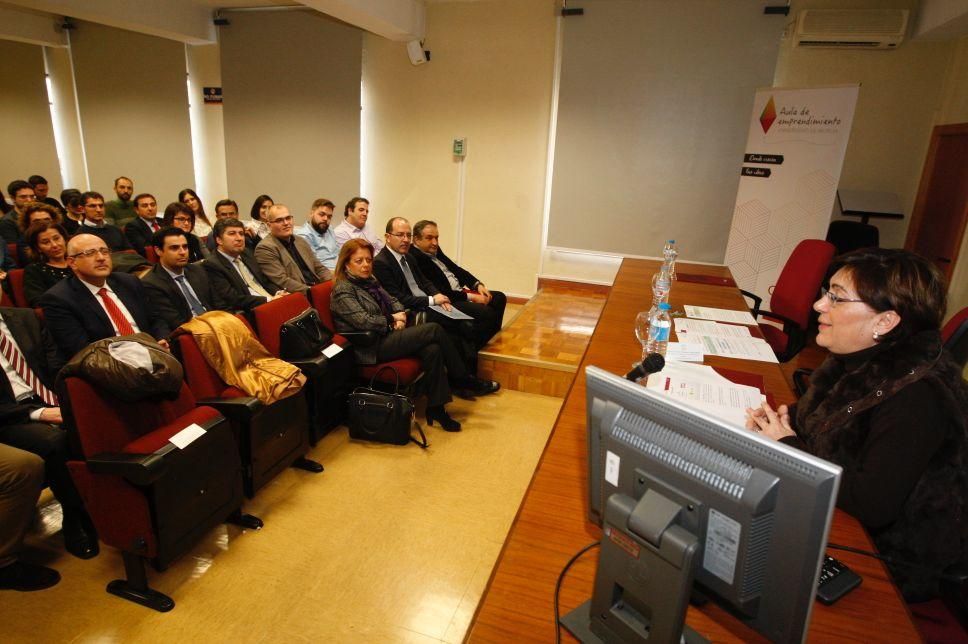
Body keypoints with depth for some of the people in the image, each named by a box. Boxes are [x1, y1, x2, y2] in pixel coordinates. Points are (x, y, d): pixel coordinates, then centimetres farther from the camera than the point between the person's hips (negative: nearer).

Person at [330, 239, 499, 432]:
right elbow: (364, 321, -20)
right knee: (434, 330, -21)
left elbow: (393, 300, 18)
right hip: (372, 348, -8)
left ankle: (436, 408, -13)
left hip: (387, 335, 8)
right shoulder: (343, 290, -9)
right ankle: (464, 380, -6)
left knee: (432, 349, -23)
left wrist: (400, 316, -5)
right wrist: (392, 318, -7)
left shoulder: (369, 281, 17)